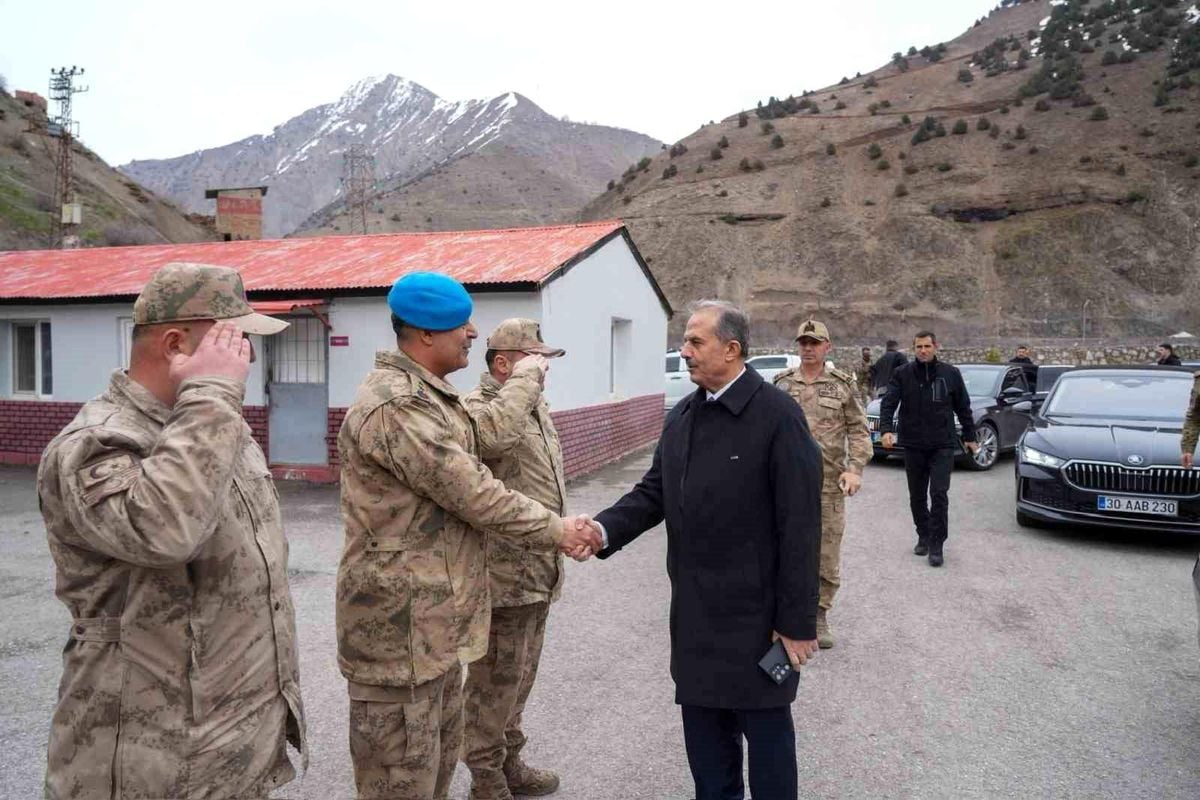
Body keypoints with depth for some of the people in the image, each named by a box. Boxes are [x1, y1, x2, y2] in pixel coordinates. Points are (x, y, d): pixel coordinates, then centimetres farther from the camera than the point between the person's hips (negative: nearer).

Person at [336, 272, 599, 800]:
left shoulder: (429, 395, 13)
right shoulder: (395, 406, -22)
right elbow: (474, 495, -21)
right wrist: (556, 531, -9)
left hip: (434, 620, 10)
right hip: (400, 627, -10)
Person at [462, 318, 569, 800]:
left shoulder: (535, 406, 13)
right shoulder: (475, 405, -15)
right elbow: (495, 434, -42)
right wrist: (527, 378, -27)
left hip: (537, 572, 9)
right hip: (503, 574, -9)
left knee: (520, 674, 21)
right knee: (495, 679, 6)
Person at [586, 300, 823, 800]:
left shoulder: (777, 416, -15)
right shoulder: (681, 417, 7)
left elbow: (800, 526, -15)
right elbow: (653, 492, 6)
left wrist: (798, 621, -14)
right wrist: (605, 530, -13)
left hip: (755, 612, -6)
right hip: (694, 611, 6)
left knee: (766, 730, 12)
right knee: (704, 729, 19)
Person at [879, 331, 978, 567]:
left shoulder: (951, 374, 3)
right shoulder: (902, 374, 0)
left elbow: (963, 407, 11)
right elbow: (888, 403, -7)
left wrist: (970, 437, 14)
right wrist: (887, 429, -23)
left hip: (942, 446, -1)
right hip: (913, 446, 1)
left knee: (939, 494, -9)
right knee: (917, 497, 10)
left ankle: (937, 544, 0)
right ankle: (923, 537, 28)